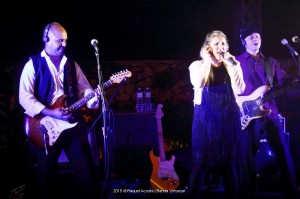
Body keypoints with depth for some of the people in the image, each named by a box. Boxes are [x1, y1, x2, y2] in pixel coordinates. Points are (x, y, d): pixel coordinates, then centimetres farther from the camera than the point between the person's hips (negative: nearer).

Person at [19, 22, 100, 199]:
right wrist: (51, 113, -19)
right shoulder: (33, 64, -2)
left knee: (86, 168, 4)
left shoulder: (71, 64, 12)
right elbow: (25, 97, -10)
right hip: (46, 125, -3)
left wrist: (93, 98, -11)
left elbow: (84, 88, 13)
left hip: (73, 122, 3)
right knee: (44, 173, 6)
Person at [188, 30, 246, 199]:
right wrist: (208, 61, -10)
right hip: (206, 117, -2)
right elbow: (198, 84, -17)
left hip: (228, 116, 2)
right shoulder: (197, 65, 4)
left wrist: (230, 64, -8)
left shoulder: (234, 65, 8)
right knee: (202, 160, -2)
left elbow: (239, 89, -8)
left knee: (229, 161, 6)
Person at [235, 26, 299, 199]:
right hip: (249, 113, -3)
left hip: (270, 111, 3)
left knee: (283, 150, 2)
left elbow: (285, 79, 6)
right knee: (249, 153, 2)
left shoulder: (271, 61, 16)